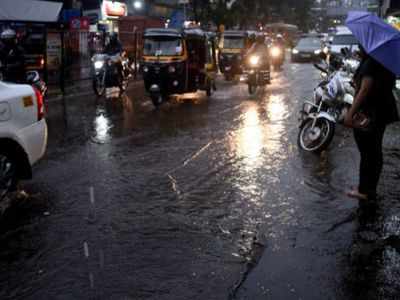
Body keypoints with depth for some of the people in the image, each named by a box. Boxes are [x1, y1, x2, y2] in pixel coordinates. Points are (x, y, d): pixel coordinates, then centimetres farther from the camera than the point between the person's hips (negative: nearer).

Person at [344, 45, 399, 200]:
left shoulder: (370, 64, -18)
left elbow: (365, 89, -28)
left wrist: (350, 113, -32)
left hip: (367, 116, -9)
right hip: (382, 112, 9)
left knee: (367, 153, -1)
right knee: (375, 152, 15)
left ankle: (364, 190, 7)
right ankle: (370, 188, 25)